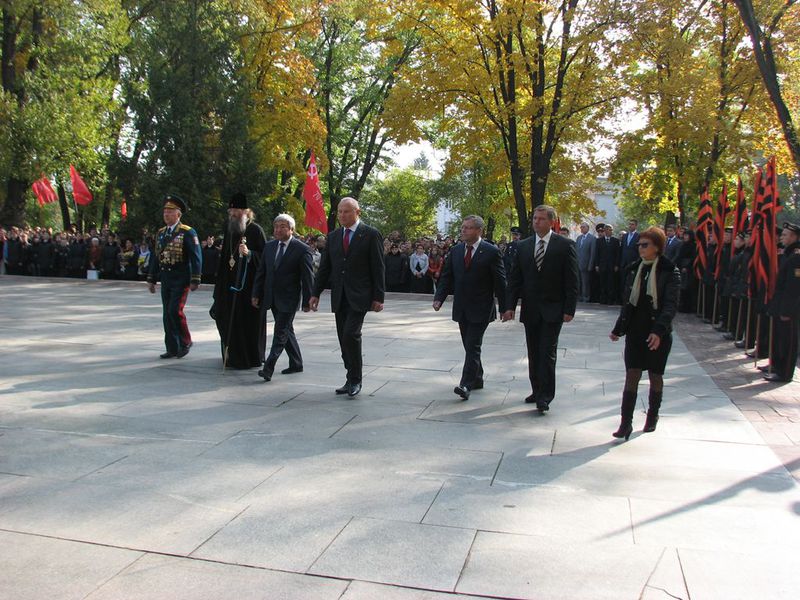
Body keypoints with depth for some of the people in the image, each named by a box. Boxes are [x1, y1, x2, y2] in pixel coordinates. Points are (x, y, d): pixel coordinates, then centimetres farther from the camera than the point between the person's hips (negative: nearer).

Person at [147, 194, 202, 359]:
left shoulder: (188, 233, -8)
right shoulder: (161, 233, 12)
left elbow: (196, 257, -11)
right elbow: (155, 257, 18)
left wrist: (195, 280, -16)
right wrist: (151, 279, 16)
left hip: (181, 279, -7)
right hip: (165, 280, 7)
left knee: (175, 311, -13)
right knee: (167, 314, 7)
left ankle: (185, 342, 7)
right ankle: (172, 348, 15)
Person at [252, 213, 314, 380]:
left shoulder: (302, 249, -9)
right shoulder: (269, 246, 8)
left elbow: (308, 277, -9)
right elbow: (261, 272, 12)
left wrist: (307, 302, -10)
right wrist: (256, 294, 6)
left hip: (288, 299, -6)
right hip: (272, 298, 6)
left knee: (280, 333, -9)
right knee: (286, 331, 15)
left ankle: (268, 368, -9)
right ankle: (296, 364, 27)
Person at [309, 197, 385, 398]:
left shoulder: (371, 235, -2)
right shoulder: (333, 237, 13)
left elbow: (378, 268, -4)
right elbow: (324, 267, 15)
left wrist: (378, 297, -8)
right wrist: (316, 293, 10)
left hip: (358, 296, -5)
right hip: (339, 297, 5)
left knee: (351, 334, -17)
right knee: (344, 339, 7)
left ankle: (355, 380, -2)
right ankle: (351, 380, 18)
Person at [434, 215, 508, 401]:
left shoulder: (491, 251, -8)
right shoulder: (455, 251, 7)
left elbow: (500, 281, -6)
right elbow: (446, 277, 8)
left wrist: (504, 307, -5)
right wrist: (439, 298, -7)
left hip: (480, 309, -5)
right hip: (461, 308, 6)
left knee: (473, 346, -10)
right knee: (469, 346, 13)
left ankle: (466, 384, -12)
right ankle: (477, 380, 27)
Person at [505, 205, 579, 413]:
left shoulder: (565, 245, -4)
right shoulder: (524, 246, 7)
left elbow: (572, 281, -6)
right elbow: (515, 279, 7)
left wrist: (569, 310, -11)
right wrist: (511, 306, 0)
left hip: (552, 310, -4)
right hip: (530, 310, 4)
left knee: (547, 353, -7)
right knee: (533, 353, 11)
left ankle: (545, 396, -1)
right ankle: (537, 390, 22)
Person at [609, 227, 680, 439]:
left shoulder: (670, 272, -8)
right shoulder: (633, 270, 6)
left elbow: (671, 305, -15)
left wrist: (659, 330, -28)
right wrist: (618, 329, 10)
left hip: (658, 334, -3)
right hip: (635, 331, 3)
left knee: (655, 375, 11)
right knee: (632, 375, -3)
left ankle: (652, 416, 31)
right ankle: (626, 423, -4)